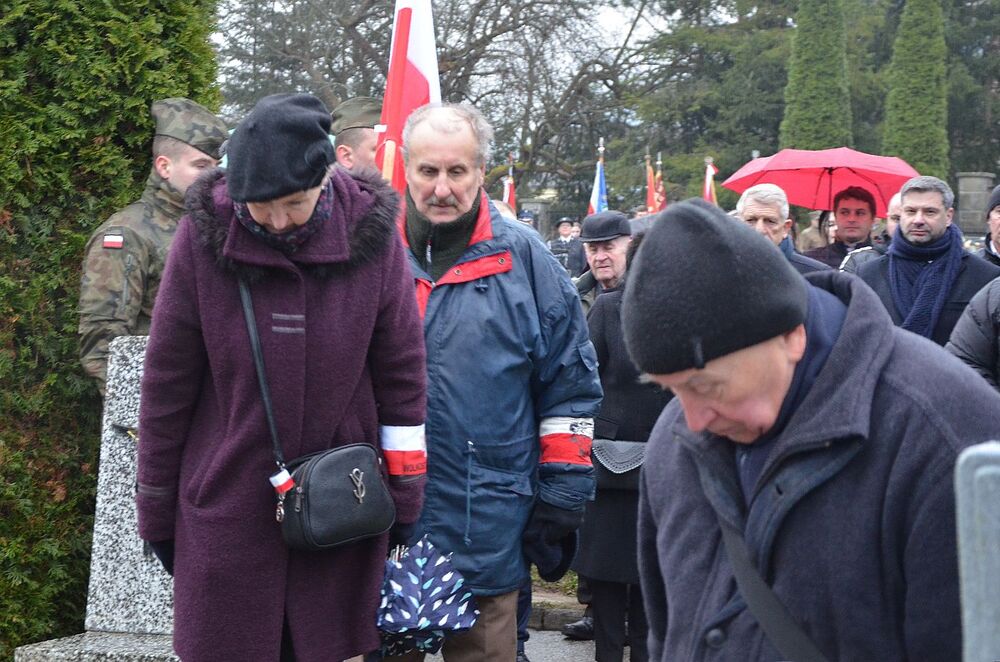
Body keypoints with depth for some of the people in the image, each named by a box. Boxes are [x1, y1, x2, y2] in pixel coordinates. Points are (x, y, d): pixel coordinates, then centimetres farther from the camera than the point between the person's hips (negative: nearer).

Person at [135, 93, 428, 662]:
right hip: (226, 504, 0)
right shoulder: (203, 239, -9)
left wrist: (404, 503, 3)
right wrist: (156, 509, 5)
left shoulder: (371, 236, -7)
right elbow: (167, 385, 0)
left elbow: (403, 379, 1)